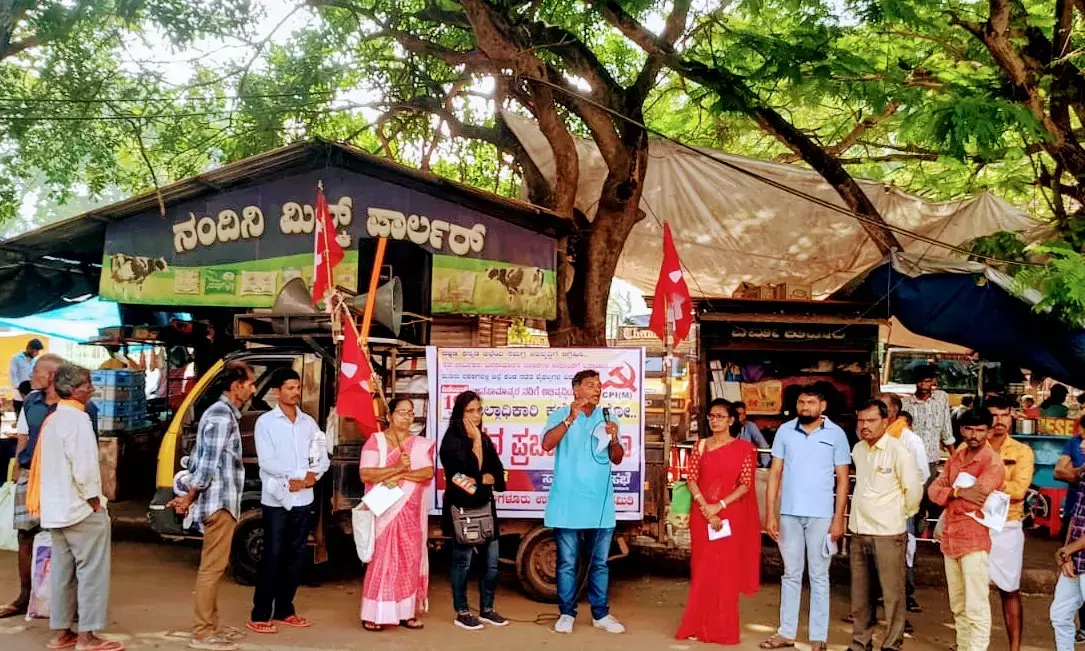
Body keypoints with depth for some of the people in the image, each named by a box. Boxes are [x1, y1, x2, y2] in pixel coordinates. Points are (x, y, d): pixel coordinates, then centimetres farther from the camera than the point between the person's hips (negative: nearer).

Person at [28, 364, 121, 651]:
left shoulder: (52, 420, 12)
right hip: (81, 509, -9)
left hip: (56, 509, 9)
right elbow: (84, 467, -23)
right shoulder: (77, 420, -17)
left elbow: (44, 465, 16)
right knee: (91, 571, -3)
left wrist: (41, 502, 19)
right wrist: (94, 500, -12)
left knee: (62, 571, 13)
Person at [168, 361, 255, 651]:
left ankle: (210, 626, 23)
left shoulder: (222, 412, 16)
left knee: (213, 566, 15)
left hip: (220, 501, 10)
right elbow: (208, 463, -19)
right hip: (219, 502, -10)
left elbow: (200, 459, 17)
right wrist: (189, 499, -11)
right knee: (212, 567, -5)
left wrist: (189, 496, 15)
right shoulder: (222, 415, -16)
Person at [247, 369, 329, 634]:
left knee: (295, 558, 10)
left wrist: (312, 476, -13)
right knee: (272, 558, -3)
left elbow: (323, 459, 7)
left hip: (303, 501, 5)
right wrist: (302, 473, -13)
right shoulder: (266, 422, -3)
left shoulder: (309, 422, 10)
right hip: (276, 501, -5)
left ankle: (284, 611, 21)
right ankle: (260, 615, 5)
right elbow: (267, 462, -13)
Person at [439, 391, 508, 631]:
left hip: (485, 506, 6)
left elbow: (498, 475, 6)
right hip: (462, 508, -6)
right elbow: (469, 472, -18)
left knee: (491, 560, 7)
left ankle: (486, 609, 19)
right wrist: (476, 442, -12)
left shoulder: (485, 439, 12)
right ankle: (462, 613, 10)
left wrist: (479, 480, -11)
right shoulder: (452, 440, -7)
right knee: (463, 560, -1)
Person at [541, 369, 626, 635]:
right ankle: (567, 613, 14)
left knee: (599, 562, 10)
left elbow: (617, 459, 9)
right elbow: (547, 444, -19)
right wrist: (571, 418, -28)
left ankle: (601, 614, 18)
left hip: (600, 504, 3)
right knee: (567, 562, 4)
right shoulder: (561, 415, -2)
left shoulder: (607, 418, 9)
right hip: (568, 504, -3)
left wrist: (614, 439, -12)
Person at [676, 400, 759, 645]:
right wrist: (706, 509, -12)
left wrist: (719, 506, -14)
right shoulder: (701, 445, 6)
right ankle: (699, 626, 15)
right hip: (702, 514, 2)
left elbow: (746, 485, -5)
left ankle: (722, 629, 12)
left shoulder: (744, 448, -1)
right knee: (702, 570, 7)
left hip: (730, 516, -2)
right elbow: (692, 480, 1)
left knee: (726, 571, 3)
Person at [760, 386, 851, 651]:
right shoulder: (785, 431, 2)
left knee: (819, 576, 6)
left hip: (820, 515, -2)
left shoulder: (836, 434, -2)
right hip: (789, 514, 2)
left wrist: (838, 519, -5)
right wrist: (770, 513, -1)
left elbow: (842, 479, 0)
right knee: (791, 574, 12)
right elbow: (775, 473, 4)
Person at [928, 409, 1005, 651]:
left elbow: (970, 502, -20)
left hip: (975, 541, -7)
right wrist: (958, 492, -15)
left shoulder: (993, 463, -10)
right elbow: (933, 490, 3)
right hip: (950, 538, 7)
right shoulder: (956, 458, 13)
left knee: (976, 607, -7)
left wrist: (948, 492, -3)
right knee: (958, 606, 16)